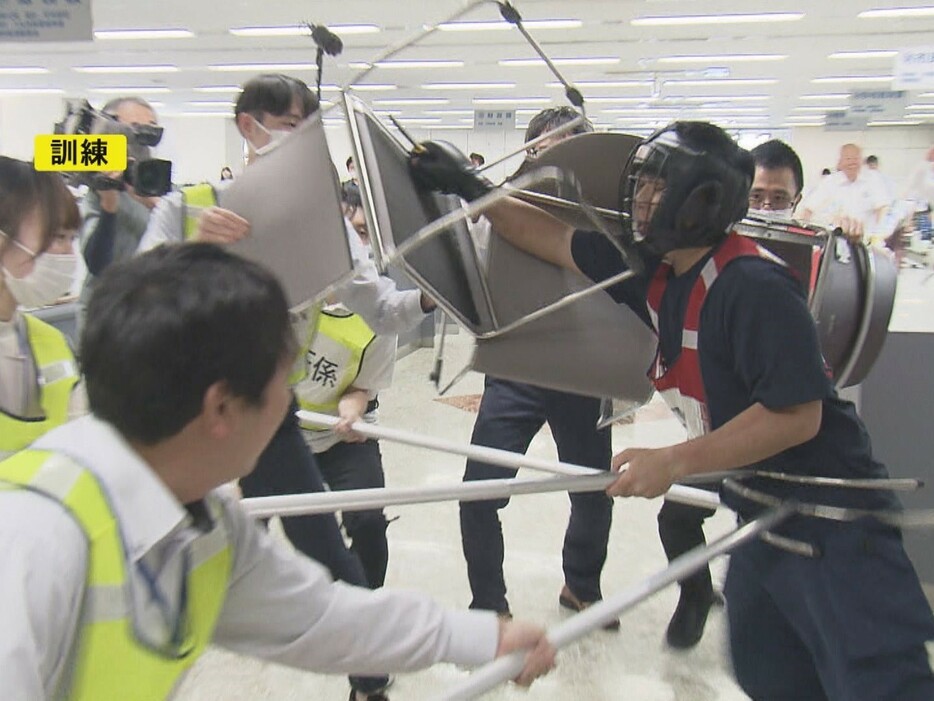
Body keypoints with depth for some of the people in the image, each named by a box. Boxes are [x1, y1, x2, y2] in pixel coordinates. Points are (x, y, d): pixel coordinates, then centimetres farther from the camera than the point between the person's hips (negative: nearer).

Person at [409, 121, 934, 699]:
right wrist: (470, 187, 10)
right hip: (762, 514, 9)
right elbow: (556, 240, 9)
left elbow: (796, 415, -26)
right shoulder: (655, 271, 1)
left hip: (828, 518, -8)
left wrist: (674, 462, -25)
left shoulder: (753, 284, -23)